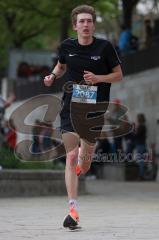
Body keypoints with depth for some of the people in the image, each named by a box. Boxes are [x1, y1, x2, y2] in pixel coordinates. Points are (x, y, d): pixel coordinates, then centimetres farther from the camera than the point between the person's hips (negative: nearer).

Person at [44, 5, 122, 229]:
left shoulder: (105, 47, -5)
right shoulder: (66, 46, 1)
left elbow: (118, 75, 2)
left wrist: (98, 78, -14)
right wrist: (53, 76, 2)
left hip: (95, 108, 0)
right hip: (71, 107, 0)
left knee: (85, 160, 11)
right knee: (71, 156, -11)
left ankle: (84, 154, 52)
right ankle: (73, 209, -11)